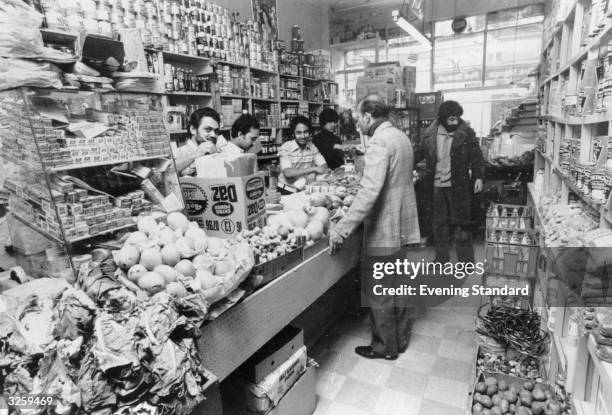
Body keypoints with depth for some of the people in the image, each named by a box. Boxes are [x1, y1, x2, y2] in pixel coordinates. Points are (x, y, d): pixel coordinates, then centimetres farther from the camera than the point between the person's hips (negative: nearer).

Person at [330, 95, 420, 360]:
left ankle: (385, 347, 23)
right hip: (403, 226, 10)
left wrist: (342, 228, -31)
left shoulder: (379, 142, -20)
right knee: (398, 286, 20)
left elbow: (369, 191, -31)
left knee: (377, 292, 6)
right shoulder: (401, 136, 10)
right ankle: (400, 338, 36)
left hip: (384, 231, -10)